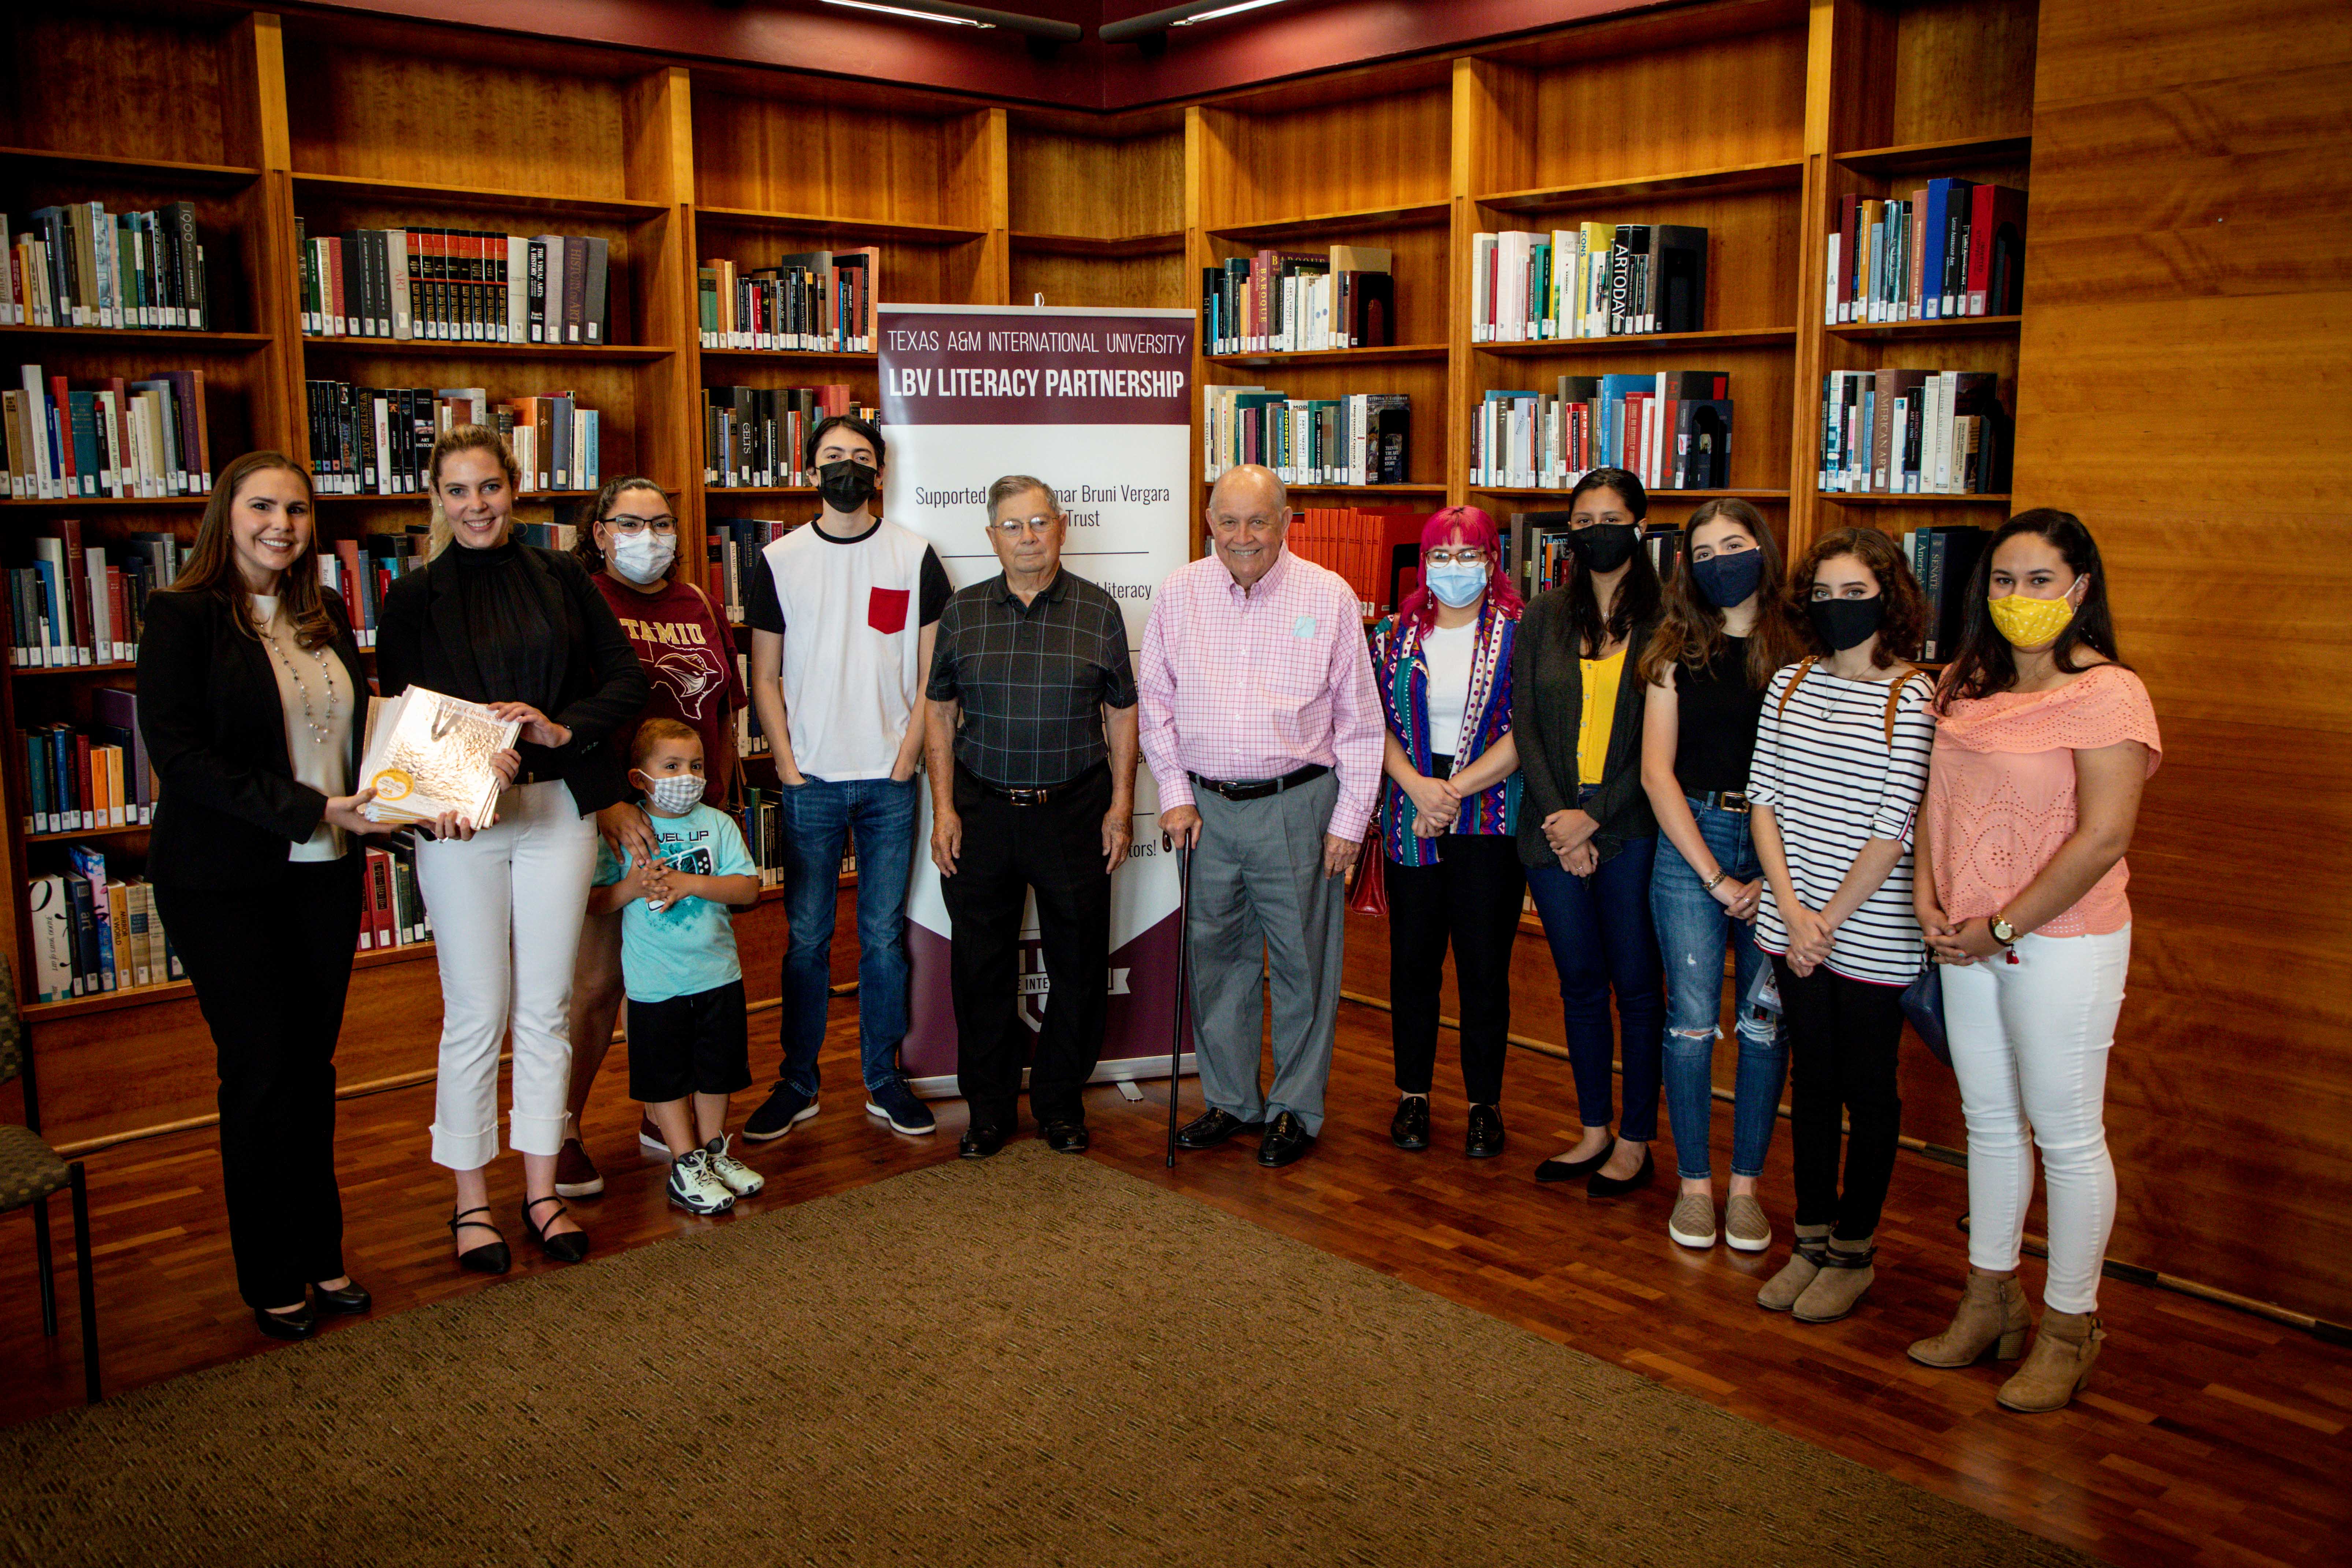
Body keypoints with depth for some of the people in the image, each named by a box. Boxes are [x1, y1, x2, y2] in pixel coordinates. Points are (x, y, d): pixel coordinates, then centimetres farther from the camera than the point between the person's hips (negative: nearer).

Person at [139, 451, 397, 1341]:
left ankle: (322, 1255, 24)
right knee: (260, 1072, 2)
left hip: (326, 875, 5)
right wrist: (306, 809, -22)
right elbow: (179, 755, -16)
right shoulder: (182, 618, -8)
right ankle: (272, 1280, 16)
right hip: (224, 883, -5)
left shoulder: (328, 618, 11)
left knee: (313, 1066, 12)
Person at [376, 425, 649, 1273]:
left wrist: (562, 728, -12)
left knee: (546, 1008, 8)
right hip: (459, 819, -1)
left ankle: (542, 1190, 20)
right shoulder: (414, 598, 3)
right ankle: (471, 1200, 16)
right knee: (475, 1012, 2)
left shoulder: (561, 579, 7)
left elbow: (626, 679, 5)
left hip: (557, 810, 2)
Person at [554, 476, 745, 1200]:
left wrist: (718, 807, 13)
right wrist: (608, 805, -21)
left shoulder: (699, 606, 12)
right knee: (598, 980, -1)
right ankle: (563, 1134, 12)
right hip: (608, 818, -5)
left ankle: (662, 1116, 26)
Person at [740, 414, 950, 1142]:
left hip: (890, 781, 0)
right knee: (807, 937, 5)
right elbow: (766, 678, 5)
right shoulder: (778, 561, 4)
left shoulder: (915, 556, 3)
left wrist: (907, 757, -5)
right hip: (811, 781, 0)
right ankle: (797, 1083, 17)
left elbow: (932, 671, 3)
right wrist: (787, 765, -3)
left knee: (884, 935, 7)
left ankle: (883, 1079, 18)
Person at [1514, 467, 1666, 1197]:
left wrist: (1594, 816, -13)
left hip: (1631, 828, -3)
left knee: (1636, 985, 3)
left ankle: (1636, 1142, 16)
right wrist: (1559, 819, -7)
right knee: (1580, 983, 12)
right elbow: (1525, 726, 4)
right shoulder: (1545, 616, 8)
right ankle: (1594, 1131, 24)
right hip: (1554, 827, 4)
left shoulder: (1665, 621, -3)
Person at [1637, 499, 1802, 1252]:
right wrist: (1715, 878, -6)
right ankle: (1694, 1183, 14)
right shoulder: (1677, 652, 4)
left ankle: (1745, 1185, 18)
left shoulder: (1802, 651, 1)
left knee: (1766, 1022, 5)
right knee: (1692, 1019, 1)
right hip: (1691, 842, 0)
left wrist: (1777, 878, -10)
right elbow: (1657, 772, 0)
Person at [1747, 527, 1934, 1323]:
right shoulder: (1790, 684, 6)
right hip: (1792, 923, 5)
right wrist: (1790, 907, -6)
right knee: (1812, 1080, 14)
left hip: (1871, 933, -5)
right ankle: (1811, 1241, 26)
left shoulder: (1914, 700, -10)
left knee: (1867, 1091, 8)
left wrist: (1830, 920, -12)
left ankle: (1854, 1252, 22)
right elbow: (1763, 798, 4)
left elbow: (1894, 829, -14)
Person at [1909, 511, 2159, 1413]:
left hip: (2063, 943, -7)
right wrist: (1928, 891, -1)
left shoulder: (2105, 693, -14)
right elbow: (1936, 795, 14)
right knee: (1989, 1120, 16)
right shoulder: (1966, 684, 8)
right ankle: (1990, 1301, 31)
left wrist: (2003, 926, -15)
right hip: (1968, 939, 7)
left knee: (2066, 1136, 4)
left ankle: (2070, 1327, 20)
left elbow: (2102, 838, -19)